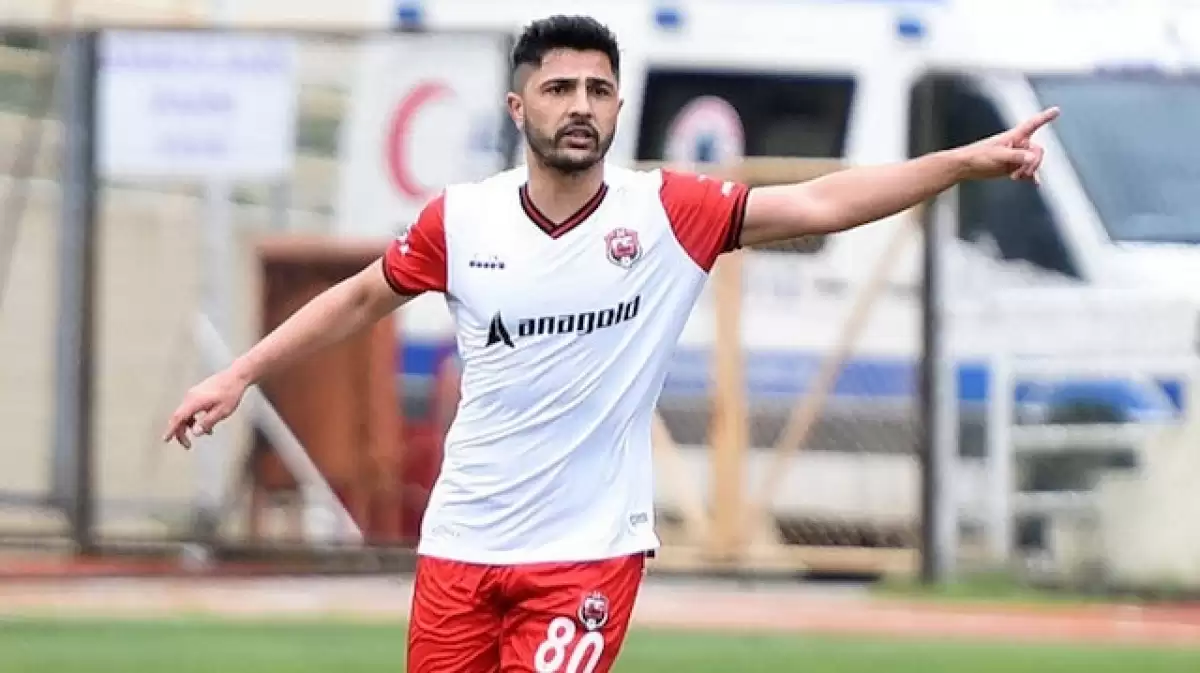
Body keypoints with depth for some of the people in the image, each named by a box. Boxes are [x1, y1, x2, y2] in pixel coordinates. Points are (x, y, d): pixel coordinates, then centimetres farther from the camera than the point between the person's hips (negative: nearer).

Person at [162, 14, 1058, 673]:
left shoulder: (666, 214, -8)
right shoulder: (461, 220, -2)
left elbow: (821, 203, -15)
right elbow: (361, 299, 14)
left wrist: (967, 161, -25)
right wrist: (239, 375, 14)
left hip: (588, 550, -3)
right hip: (462, 544, 3)